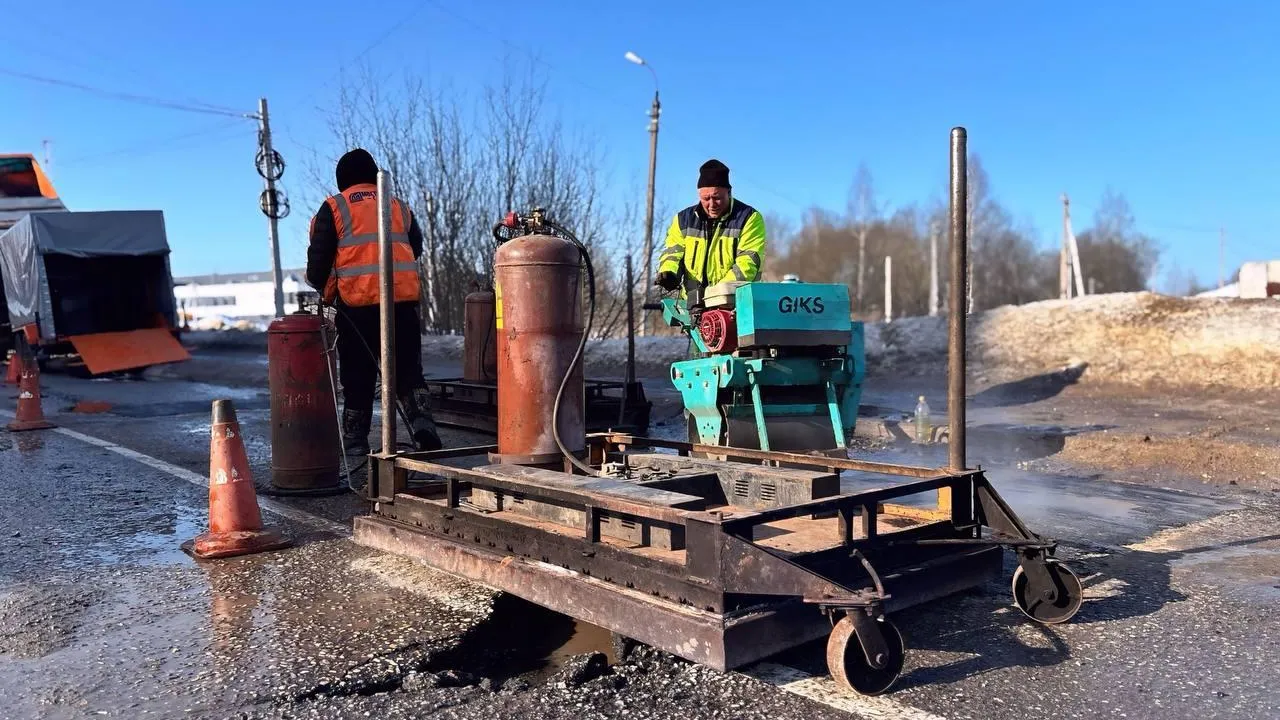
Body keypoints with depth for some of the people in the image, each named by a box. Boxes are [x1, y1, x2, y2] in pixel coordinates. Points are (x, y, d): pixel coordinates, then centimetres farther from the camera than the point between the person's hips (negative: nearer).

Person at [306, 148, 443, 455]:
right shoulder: (399, 206, 15)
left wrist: (324, 290, 19)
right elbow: (416, 249, 22)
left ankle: (355, 443, 12)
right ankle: (422, 422, -12)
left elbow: (318, 258, 2)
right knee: (408, 371, 9)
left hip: (356, 303, -2)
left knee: (358, 377, 7)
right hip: (403, 300, 2)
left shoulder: (333, 208, 5)